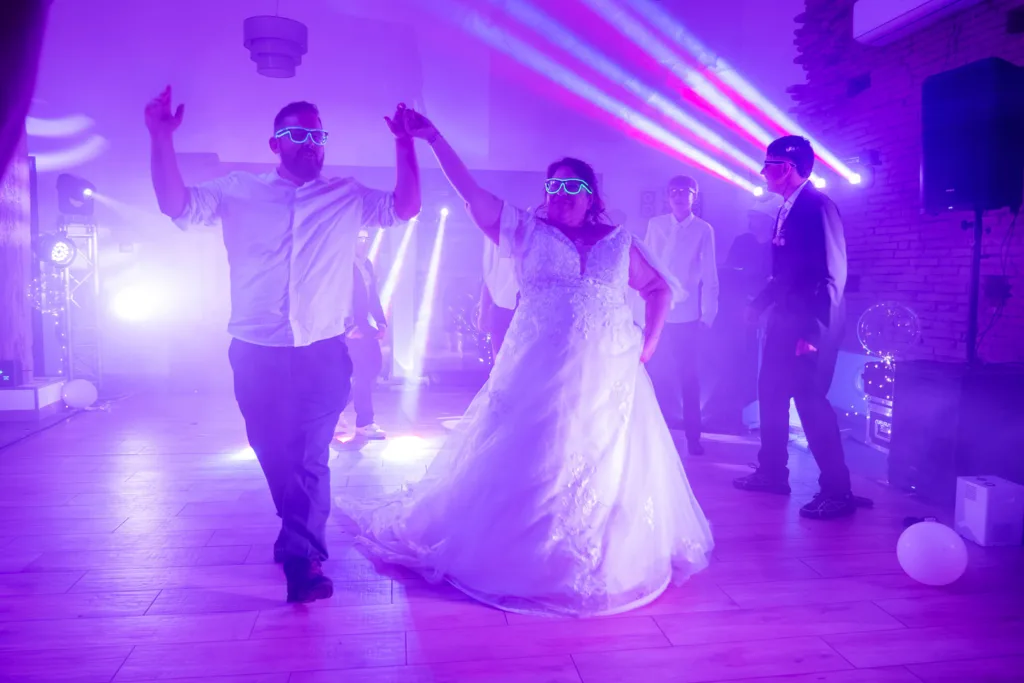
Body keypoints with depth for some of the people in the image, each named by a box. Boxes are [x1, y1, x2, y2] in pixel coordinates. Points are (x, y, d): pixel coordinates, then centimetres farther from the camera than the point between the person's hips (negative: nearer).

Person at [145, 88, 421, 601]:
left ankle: (302, 557, 4)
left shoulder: (347, 198, 7)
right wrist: (162, 140, -12)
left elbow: (405, 207, -1)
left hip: (323, 352, -1)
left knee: (311, 457, -6)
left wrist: (404, 143, -9)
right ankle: (301, 536, 38)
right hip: (256, 352, 2)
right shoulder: (238, 191, 7)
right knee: (272, 453, 15)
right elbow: (177, 207, -2)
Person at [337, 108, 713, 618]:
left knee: (608, 470, 9)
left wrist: (649, 342, 5)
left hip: (607, 378, 2)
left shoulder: (619, 243, 10)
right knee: (528, 470, 5)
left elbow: (661, 289, 17)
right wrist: (432, 137, -9)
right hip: (538, 375, -1)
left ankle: (613, 565, 26)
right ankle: (521, 562, 21)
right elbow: (470, 192, -2)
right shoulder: (528, 232, 5)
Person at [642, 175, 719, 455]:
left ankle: (693, 435, 16)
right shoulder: (655, 224, 5)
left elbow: (709, 275, -1)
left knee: (689, 375, 5)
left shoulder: (704, 230, 0)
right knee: (658, 372, 8)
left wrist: (708, 314, -5)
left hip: (688, 314, -1)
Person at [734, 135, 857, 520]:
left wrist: (813, 329, -23)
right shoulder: (788, 209, 13)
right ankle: (773, 473, 28)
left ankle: (837, 492, 4)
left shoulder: (818, 205, -15)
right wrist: (760, 304, 22)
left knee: (809, 400, -7)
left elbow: (833, 274, -20)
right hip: (784, 320, 10)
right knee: (771, 394, 15)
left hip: (808, 325, -10)